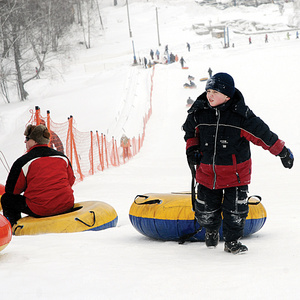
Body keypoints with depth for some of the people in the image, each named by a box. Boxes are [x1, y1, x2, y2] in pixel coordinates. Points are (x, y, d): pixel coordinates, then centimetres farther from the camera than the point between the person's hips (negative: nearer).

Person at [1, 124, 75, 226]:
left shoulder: (23, 161, -5)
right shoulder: (63, 157, 8)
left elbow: (11, 190, 2)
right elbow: (71, 181, 18)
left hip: (39, 210, -5)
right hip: (66, 206, 5)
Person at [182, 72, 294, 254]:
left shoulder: (241, 115, -14)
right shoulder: (199, 113, -4)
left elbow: (262, 134, -7)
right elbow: (190, 132, 17)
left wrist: (283, 152, -1)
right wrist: (192, 149, 1)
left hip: (235, 173, -3)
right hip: (207, 171, 3)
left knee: (235, 211, -2)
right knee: (206, 209, 8)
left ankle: (233, 241, 20)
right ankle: (211, 230, 41)